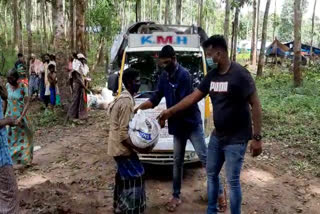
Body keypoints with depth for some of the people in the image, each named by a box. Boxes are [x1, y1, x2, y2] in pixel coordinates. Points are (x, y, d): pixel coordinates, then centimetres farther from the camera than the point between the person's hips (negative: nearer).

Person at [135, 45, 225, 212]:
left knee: (204, 157, -2)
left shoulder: (184, 75, -18)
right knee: (177, 161, 12)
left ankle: (219, 191, 13)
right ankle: (176, 196, 23)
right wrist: (138, 108, -3)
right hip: (178, 125, 7)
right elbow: (155, 99, 8)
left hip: (192, 123, -7)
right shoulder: (164, 77, 5)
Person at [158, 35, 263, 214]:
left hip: (236, 139, -8)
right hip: (217, 136, 8)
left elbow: (256, 105, -16)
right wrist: (170, 112, 9)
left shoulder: (240, 74, -18)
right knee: (211, 174, 17)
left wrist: (257, 137, -18)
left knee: (233, 181, 1)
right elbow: (193, 98, 10)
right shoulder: (212, 75, 3)